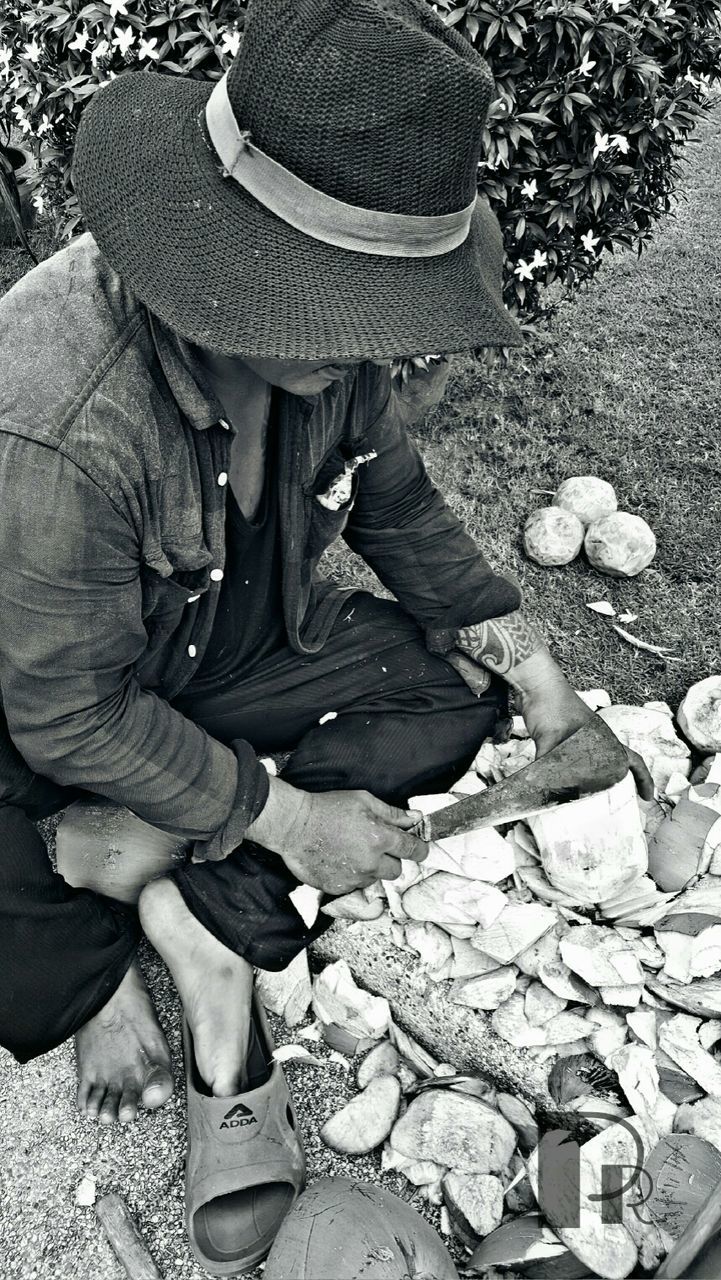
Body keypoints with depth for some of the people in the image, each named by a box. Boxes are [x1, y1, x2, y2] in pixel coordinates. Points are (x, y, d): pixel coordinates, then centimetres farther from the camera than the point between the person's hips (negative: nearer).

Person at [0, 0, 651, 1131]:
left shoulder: (336, 343, -18)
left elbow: (396, 505, 0)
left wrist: (533, 669, -5)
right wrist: (283, 817, -22)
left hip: (237, 645, 7)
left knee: (456, 684, -7)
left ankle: (217, 914, -12)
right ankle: (95, 976, 4)